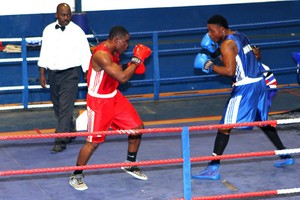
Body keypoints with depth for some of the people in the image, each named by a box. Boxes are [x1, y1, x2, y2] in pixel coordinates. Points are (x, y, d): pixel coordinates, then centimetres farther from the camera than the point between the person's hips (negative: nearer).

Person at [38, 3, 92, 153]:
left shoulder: (77, 31, -7)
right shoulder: (48, 30, 4)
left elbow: (85, 54, -8)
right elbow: (44, 53, 10)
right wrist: (42, 74, 8)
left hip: (70, 73, -5)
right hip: (53, 73, 5)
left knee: (65, 107, -12)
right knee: (58, 107, 16)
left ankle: (61, 141, -13)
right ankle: (70, 133, 35)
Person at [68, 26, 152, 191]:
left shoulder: (113, 52, 2)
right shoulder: (102, 54, -28)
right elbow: (122, 77, -31)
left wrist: (134, 65, -3)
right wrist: (137, 59, -22)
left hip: (114, 97, 9)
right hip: (99, 101, -9)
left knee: (137, 128, 10)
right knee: (93, 141, -4)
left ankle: (130, 165, 29)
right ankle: (76, 176, 13)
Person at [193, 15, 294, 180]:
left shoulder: (227, 44, -14)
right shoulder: (238, 35, 14)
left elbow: (229, 71, -22)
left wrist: (210, 66, -10)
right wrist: (220, 56, 12)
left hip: (245, 87, -9)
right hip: (259, 83, 9)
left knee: (225, 126, -7)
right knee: (263, 122, 25)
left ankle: (213, 168, -10)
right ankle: (285, 156, 32)